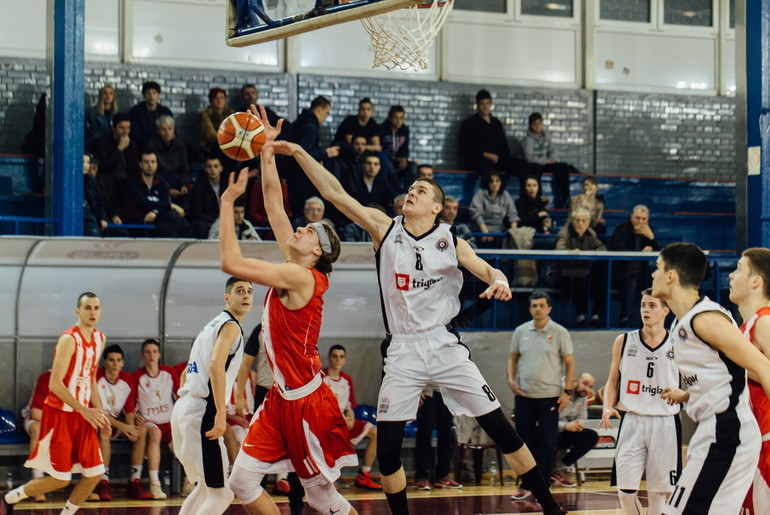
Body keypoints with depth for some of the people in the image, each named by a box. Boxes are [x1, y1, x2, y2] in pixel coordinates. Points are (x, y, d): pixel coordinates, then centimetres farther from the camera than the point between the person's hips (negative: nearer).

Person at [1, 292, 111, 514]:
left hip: (83, 415, 7)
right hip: (59, 414, -7)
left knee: (95, 473, 1)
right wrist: (85, 411, -23)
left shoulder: (99, 339, 8)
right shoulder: (69, 339, -17)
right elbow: (55, 384, -20)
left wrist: (99, 412, 7)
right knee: (60, 479, -5)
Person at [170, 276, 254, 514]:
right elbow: (216, 365, -23)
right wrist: (221, 414, -26)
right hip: (202, 412, -10)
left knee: (206, 487, 23)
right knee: (221, 494, -11)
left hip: (183, 406, 10)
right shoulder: (231, 326, -6)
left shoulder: (212, 325, 22)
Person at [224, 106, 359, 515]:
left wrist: (228, 201, -13)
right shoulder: (293, 269, 8)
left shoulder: (300, 276, -15)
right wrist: (266, 149, 11)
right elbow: (274, 203, 11)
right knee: (242, 481, 1)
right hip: (281, 397, 8)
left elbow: (231, 263, -21)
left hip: (306, 401, -8)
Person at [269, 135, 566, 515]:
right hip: (401, 352, 1)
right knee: (386, 448, -4)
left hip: (444, 347, -1)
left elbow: (488, 271, 1)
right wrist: (298, 153, -10)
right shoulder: (385, 229, 3)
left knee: (500, 428, -3)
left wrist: (498, 281, -24)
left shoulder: (449, 242, 2)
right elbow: (333, 192, -2)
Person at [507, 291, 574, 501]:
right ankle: (527, 485, 19)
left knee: (547, 444, -1)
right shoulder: (520, 331, 5)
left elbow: (569, 363, 0)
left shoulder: (559, 333, -3)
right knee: (524, 440, 7)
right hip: (524, 395, 3)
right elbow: (513, 358, 15)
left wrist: (567, 391, -7)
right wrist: (511, 379, -2)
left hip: (550, 396, -3)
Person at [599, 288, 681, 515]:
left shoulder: (677, 346, 1)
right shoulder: (624, 342, 6)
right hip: (632, 421, 1)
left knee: (659, 492, 2)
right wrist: (607, 407, -6)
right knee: (625, 489, -3)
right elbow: (613, 381, 11)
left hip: (665, 423, -1)